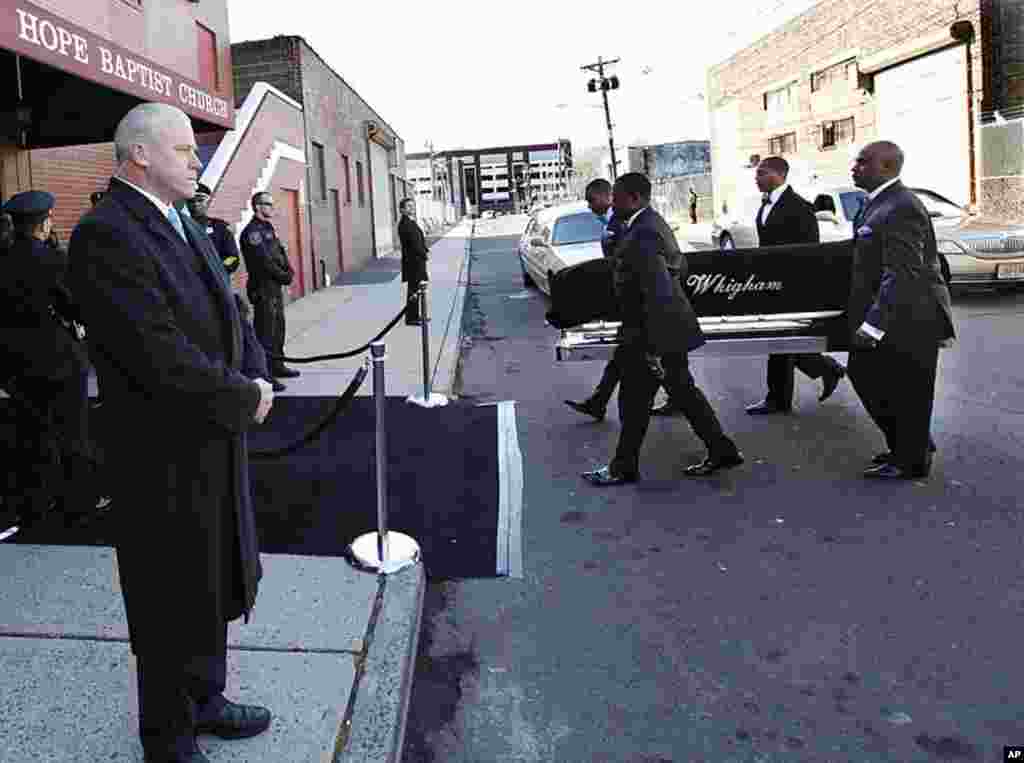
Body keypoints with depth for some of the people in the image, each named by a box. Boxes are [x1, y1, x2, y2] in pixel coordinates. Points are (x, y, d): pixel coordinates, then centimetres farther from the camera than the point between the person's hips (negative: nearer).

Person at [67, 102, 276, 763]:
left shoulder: (187, 229, 11)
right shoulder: (105, 235, -19)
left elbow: (229, 314, 13)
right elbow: (159, 356, -27)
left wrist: (258, 374, -5)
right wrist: (244, 398, -16)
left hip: (219, 448, 9)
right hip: (166, 462, -9)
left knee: (214, 588, 22)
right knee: (173, 602, 8)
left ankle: (205, 698, 43)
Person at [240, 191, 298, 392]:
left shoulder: (268, 228, 16)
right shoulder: (253, 230, -14)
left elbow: (280, 254, 17)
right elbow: (264, 261, -20)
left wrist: (288, 272, -1)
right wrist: (284, 277, -11)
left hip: (276, 286, 10)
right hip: (263, 288, -10)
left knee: (278, 327, 16)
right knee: (266, 331, -9)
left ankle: (277, 365, 28)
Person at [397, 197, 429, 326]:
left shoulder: (412, 222, 13)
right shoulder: (404, 224, -17)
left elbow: (421, 239, 17)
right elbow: (413, 243, -20)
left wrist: (426, 251, 3)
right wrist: (424, 255, -11)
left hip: (418, 260, 10)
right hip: (413, 261, -10)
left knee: (416, 289, 16)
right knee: (413, 289, -4)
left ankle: (415, 315, 26)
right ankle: (411, 318, 3)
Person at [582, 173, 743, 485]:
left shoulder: (641, 235, -23)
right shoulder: (655, 222, 10)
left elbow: (659, 292, -28)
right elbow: (680, 266, 21)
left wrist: (653, 347, -25)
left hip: (651, 332, -10)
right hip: (669, 326, 10)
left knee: (634, 401, 3)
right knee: (683, 390, 17)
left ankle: (624, 468, 17)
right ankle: (722, 450, 25)